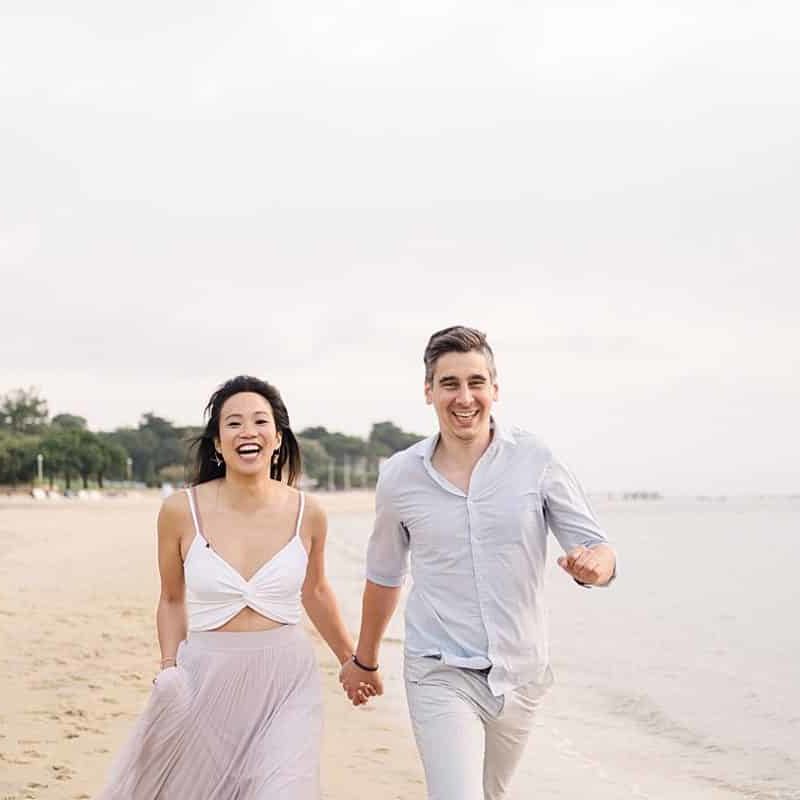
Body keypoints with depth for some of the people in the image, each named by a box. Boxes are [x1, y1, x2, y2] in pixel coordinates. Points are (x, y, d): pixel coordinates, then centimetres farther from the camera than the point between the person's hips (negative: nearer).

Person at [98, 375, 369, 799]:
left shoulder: (306, 514, -1)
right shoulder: (181, 511, -5)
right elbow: (172, 600, 9)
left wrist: (351, 660, 26)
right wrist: (169, 665, -4)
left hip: (286, 684, 0)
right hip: (207, 681, 0)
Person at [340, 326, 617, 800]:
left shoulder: (536, 461, -7)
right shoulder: (400, 476, -3)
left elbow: (599, 550, -5)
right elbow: (384, 576, 13)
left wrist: (594, 563, -30)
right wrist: (365, 660, 23)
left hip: (521, 673, 1)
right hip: (441, 675, -1)